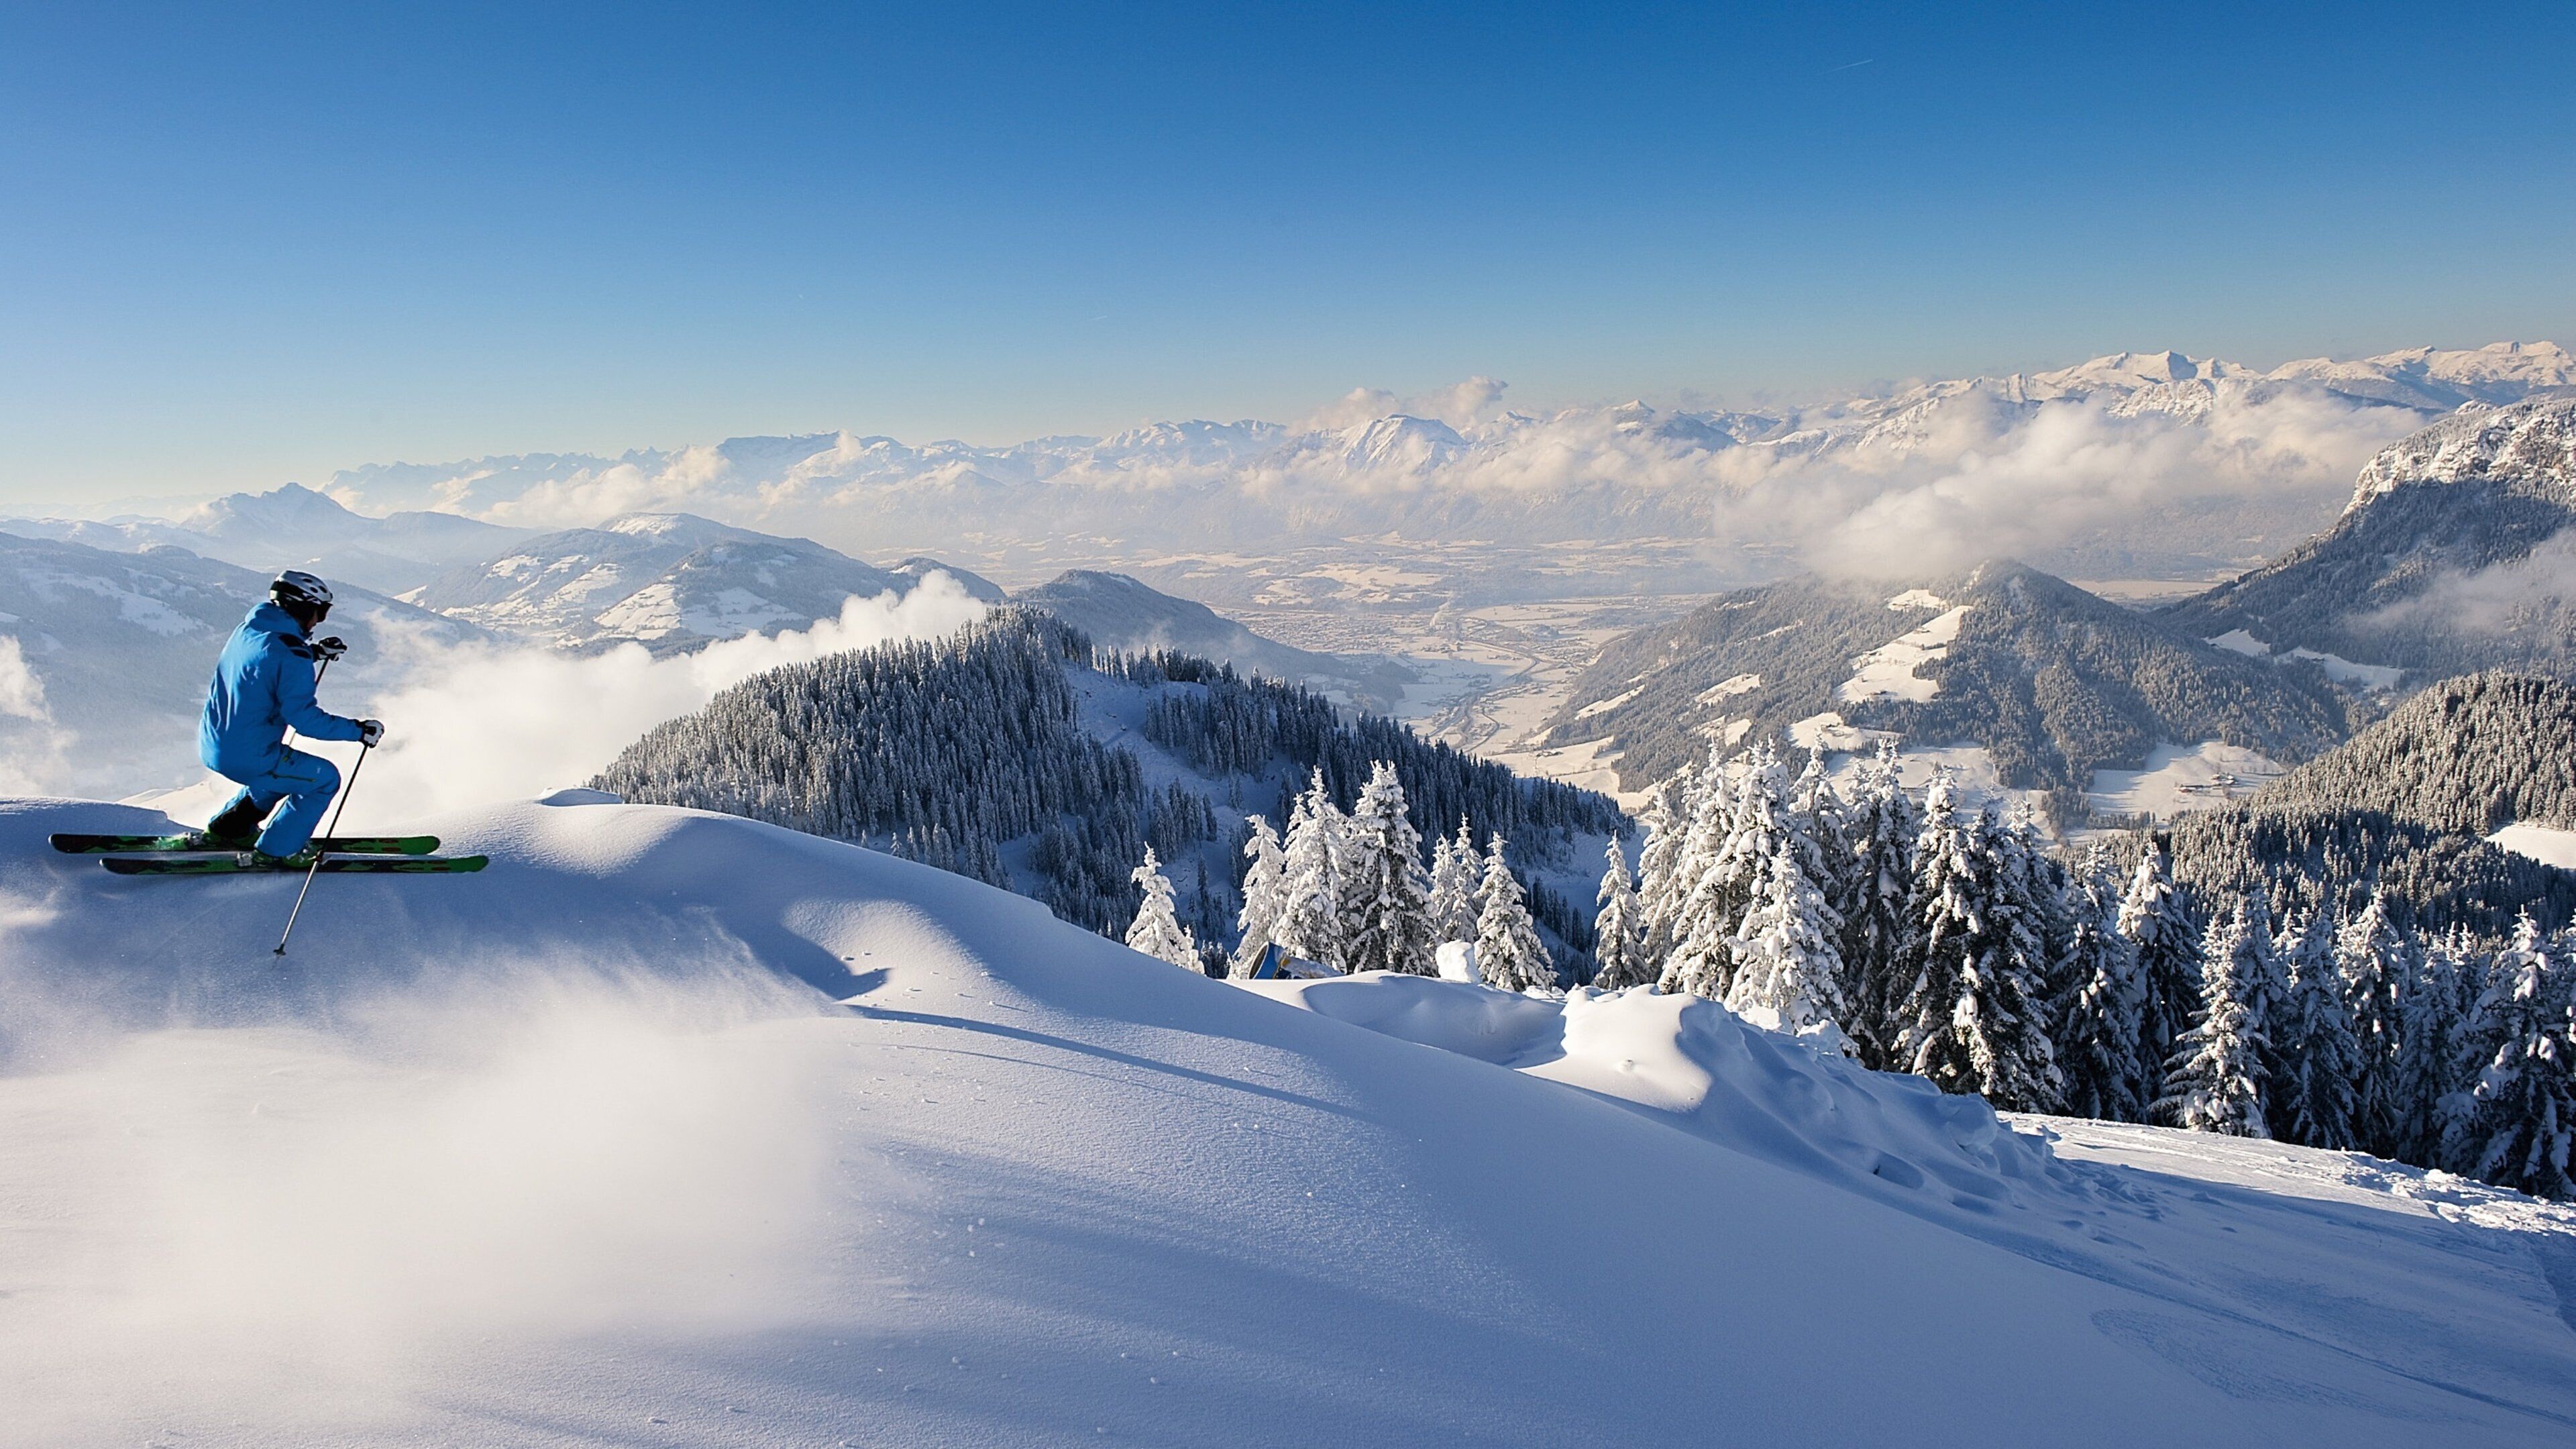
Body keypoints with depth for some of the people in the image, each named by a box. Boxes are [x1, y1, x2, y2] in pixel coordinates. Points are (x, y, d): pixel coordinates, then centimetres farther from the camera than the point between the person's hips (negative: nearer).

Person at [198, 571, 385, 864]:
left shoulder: (248, 630, 5)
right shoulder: (292, 658, -22)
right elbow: (304, 718, -23)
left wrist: (314, 650, 21)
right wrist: (359, 730, -17)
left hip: (213, 747, 9)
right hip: (247, 758, -9)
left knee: (287, 768, 32)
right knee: (325, 778, 7)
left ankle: (230, 828, 35)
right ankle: (275, 851, 10)